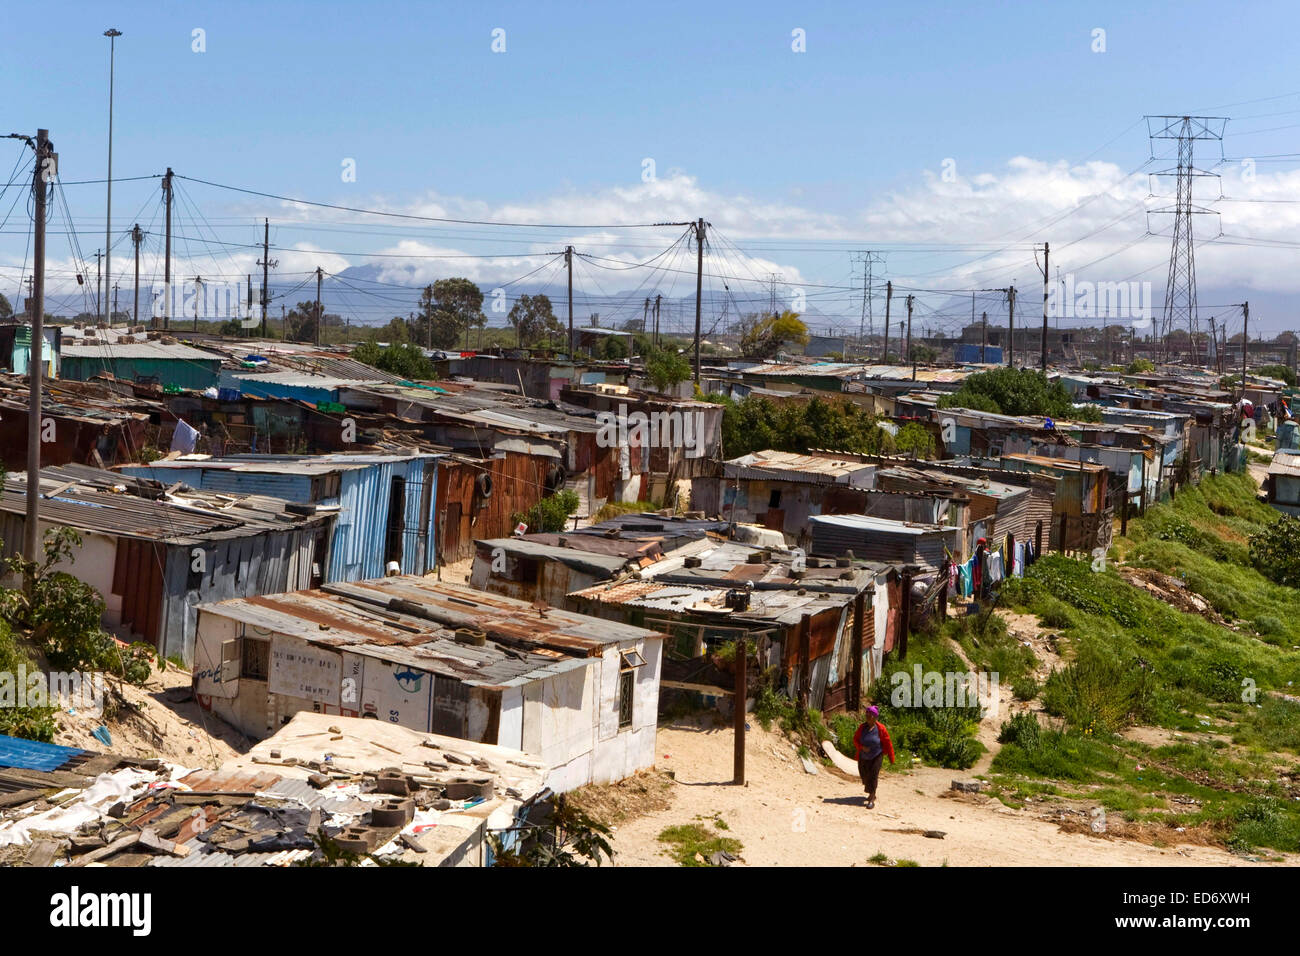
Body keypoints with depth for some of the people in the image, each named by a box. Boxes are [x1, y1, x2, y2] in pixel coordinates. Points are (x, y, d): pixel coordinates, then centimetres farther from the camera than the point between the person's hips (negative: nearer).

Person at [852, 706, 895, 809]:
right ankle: (872, 794, 39)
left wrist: (891, 757, -3)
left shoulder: (880, 728, -16)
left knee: (872, 776, -11)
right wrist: (862, 747, -18)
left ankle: (871, 800, -7)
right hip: (863, 757, 4)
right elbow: (855, 739, 1)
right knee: (865, 776, 14)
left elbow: (888, 743, -8)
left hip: (876, 757, -4)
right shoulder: (862, 727, -7)